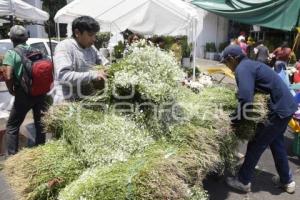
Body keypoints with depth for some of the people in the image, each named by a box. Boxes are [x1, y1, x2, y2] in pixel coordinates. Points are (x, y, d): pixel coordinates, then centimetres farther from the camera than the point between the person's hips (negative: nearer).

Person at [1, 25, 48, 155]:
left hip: (24, 94, -4)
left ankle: (12, 156, 9)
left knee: (12, 126, 10)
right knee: (41, 124, 14)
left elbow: (8, 77, -16)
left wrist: (11, 90, 1)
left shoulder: (11, 53, -6)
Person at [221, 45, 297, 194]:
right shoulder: (250, 64, 13)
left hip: (279, 109, -10)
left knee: (256, 145, 3)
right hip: (286, 105, 10)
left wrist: (233, 120, -16)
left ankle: (243, 181, 18)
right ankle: (287, 181, 38)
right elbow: (250, 94, 17)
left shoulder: (242, 69, -18)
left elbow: (245, 100, -29)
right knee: (276, 142, 23)